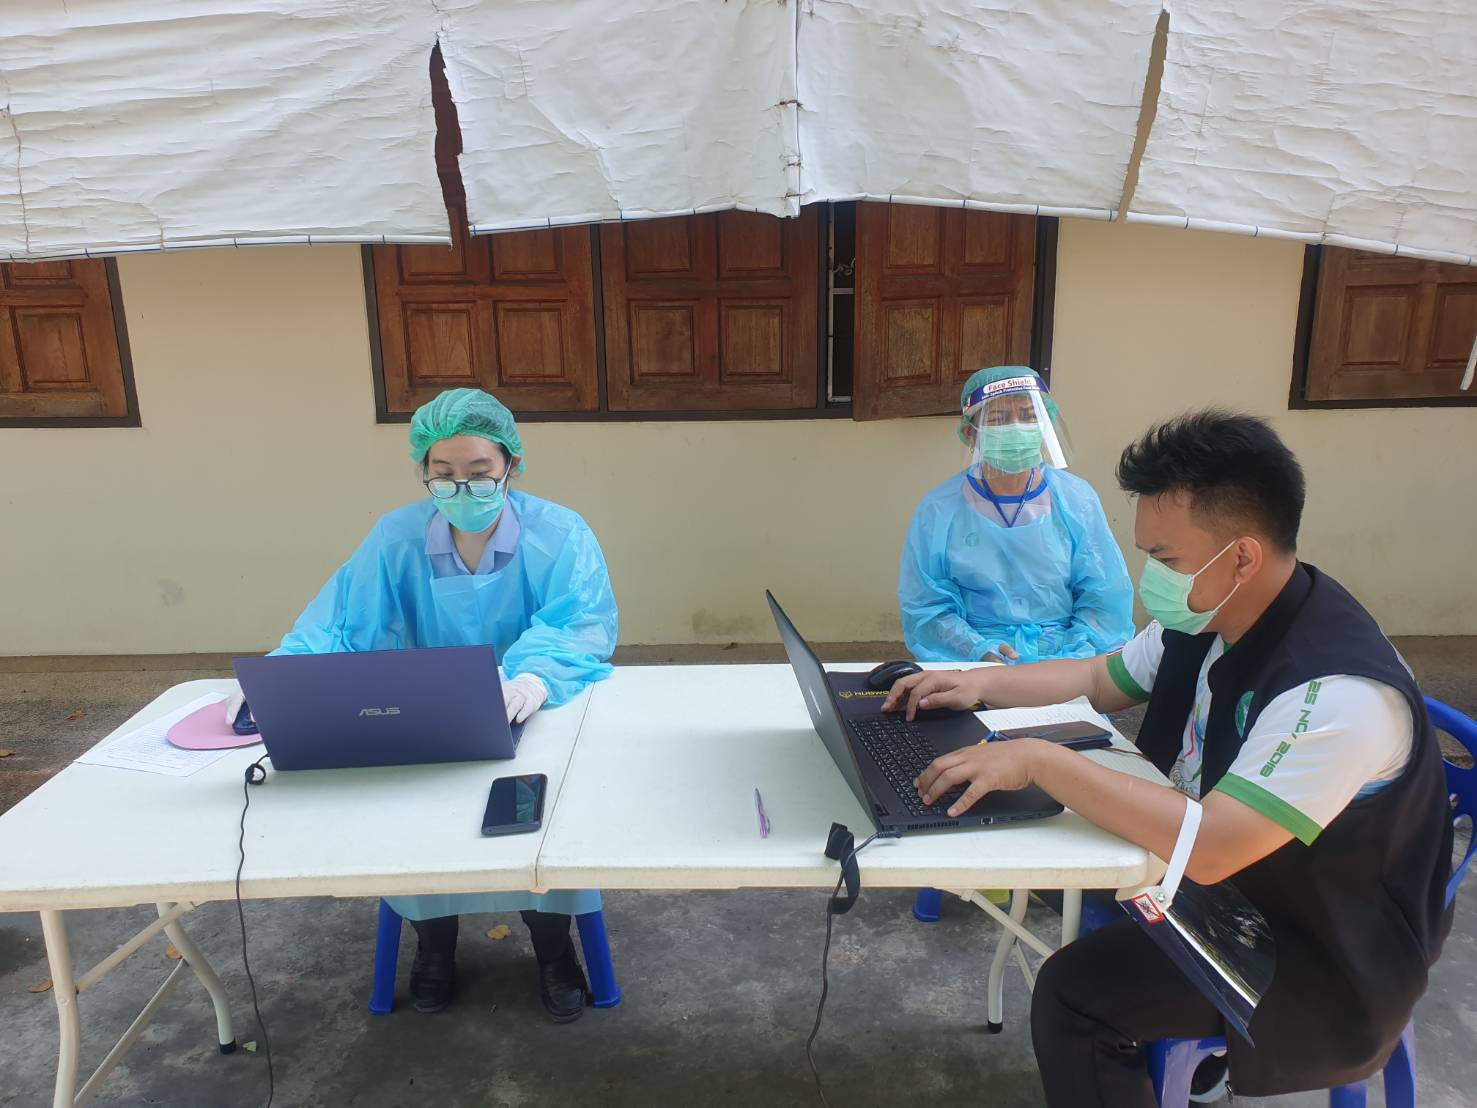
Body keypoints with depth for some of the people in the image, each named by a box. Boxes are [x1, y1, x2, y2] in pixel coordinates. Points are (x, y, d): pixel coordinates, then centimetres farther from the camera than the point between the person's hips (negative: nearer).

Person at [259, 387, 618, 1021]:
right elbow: (339, 620, -6)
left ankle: (552, 943, 3)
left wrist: (536, 676, -45)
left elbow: (584, 626, -23)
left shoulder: (559, 535, -10)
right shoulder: (396, 539, -2)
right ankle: (433, 938, 10)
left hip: (538, 719, -2)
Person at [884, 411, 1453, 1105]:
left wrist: (1039, 761, -35)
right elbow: (1101, 680, 10)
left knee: (1075, 993, -21)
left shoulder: (1339, 692, -33)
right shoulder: (1207, 618, -5)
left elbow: (1208, 847, -40)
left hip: (1324, 962, -8)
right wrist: (983, 683, -3)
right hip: (1228, 873, 9)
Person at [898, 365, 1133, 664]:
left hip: (1065, 656, 2)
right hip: (969, 662, -2)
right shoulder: (939, 510, 1)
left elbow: (1106, 599, 5)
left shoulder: (1077, 500, 6)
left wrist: (1074, 655, -11)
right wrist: (978, 650, -16)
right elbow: (925, 608, -1)